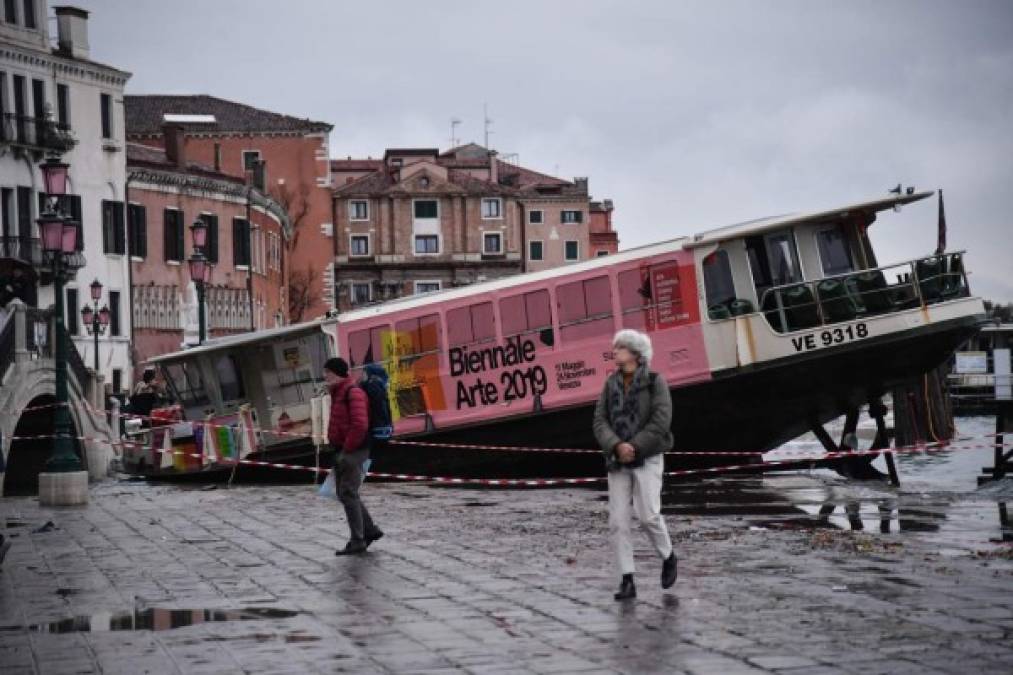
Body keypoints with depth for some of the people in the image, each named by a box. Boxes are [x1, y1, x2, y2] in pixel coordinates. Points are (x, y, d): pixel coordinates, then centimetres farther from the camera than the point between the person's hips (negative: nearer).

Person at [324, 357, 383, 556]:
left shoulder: (353, 393, -14)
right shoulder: (338, 393, 17)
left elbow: (360, 425, -24)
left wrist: (347, 449, -20)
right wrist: (336, 448, 17)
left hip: (353, 451, -10)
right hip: (341, 452, 10)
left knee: (348, 494, -9)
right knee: (344, 494, 13)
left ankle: (357, 541, -6)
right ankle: (370, 530, 23)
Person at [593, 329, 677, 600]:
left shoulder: (655, 382, -5)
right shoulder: (611, 384, 7)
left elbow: (660, 423, -13)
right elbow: (600, 422, 1)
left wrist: (634, 448, -17)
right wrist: (617, 446, -17)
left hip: (647, 458, -4)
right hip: (617, 462, 4)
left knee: (648, 514, -16)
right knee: (617, 521, -5)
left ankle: (668, 556, 13)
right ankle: (627, 581, -1)